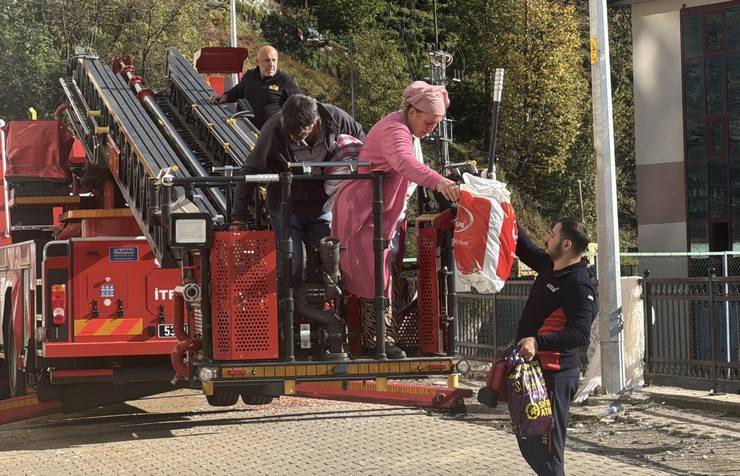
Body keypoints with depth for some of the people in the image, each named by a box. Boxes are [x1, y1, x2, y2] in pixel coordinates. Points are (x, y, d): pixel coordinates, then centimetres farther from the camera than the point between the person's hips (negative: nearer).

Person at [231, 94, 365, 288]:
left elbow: (360, 137, 7)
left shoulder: (335, 118, -17)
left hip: (321, 205, 3)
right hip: (285, 205, -3)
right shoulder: (273, 129, -23)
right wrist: (239, 216, -17)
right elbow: (251, 171, -16)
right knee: (291, 266, -11)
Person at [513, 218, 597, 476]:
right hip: (532, 369, 10)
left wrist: (538, 342, -36)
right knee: (528, 443, 17)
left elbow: (581, 334, -27)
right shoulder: (549, 266, 9)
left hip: (554, 377, -10)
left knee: (546, 450, -9)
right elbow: (524, 248, 28)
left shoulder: (579, 286, -17)